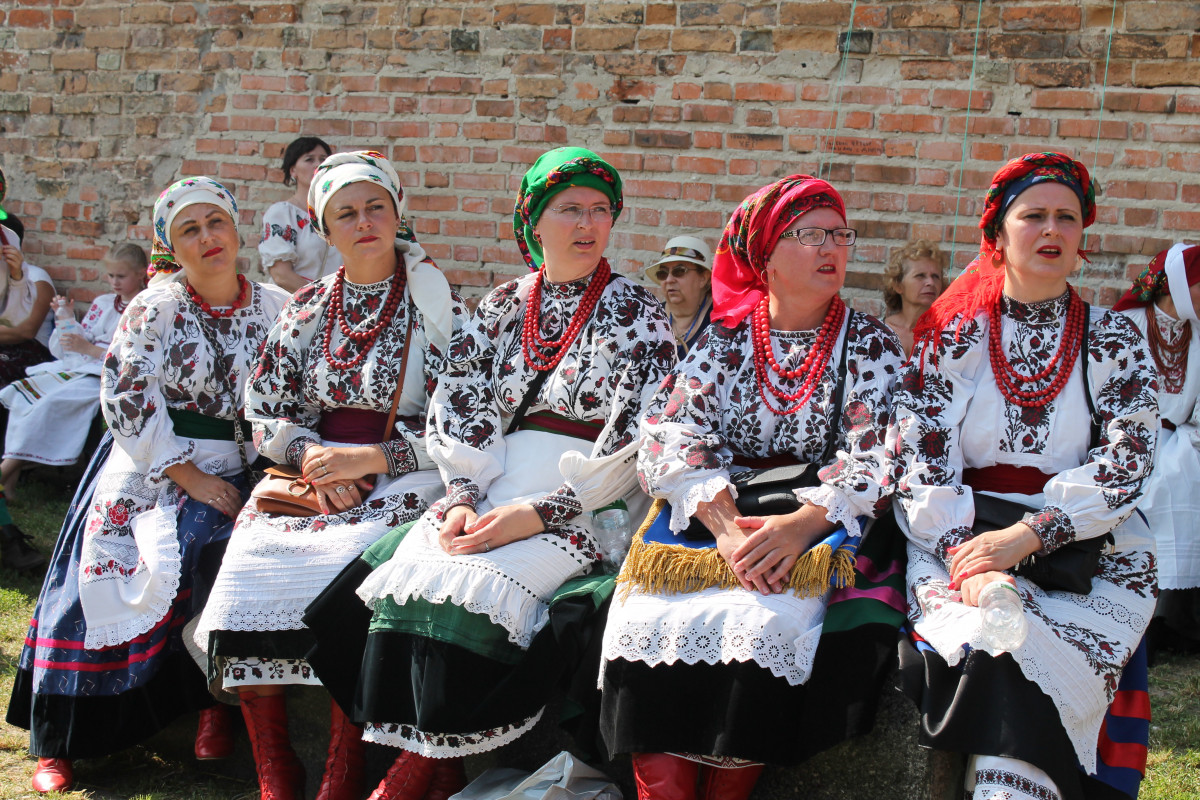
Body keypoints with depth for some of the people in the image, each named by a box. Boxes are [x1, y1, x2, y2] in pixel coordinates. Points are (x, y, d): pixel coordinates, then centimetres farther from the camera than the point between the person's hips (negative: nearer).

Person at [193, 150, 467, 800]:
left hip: (402, 478, -4)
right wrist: (312, 460, -7)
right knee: (250, 549, -24)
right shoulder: (308, 308, 13)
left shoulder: (437, 309, 2)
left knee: (348, 559, -33)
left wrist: (369, 459, -13)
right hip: (311, 467, 4)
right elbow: (265, 411, 13)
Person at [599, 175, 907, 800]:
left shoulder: (872, 346, 8)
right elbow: (670, 433, -2)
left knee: (763, 627, -33)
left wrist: (801, 522, -22)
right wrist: (725, 521, -20)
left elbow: (874, 462, -3)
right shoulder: (726, 336, 10)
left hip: (816, 520, -1)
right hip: (708, 509, 2)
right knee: (649, 621, -28)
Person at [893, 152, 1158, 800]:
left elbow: (1123, 466, -3)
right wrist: (965, 559, -17)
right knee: (985, 641, -32)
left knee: (1013, 666, -27)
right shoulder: (951, 337, 8)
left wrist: (1023, 537, -17)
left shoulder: (1114, 341, 8)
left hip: (1088, 557, 0)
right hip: (960, 539, 1)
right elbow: (920, 461, 0)